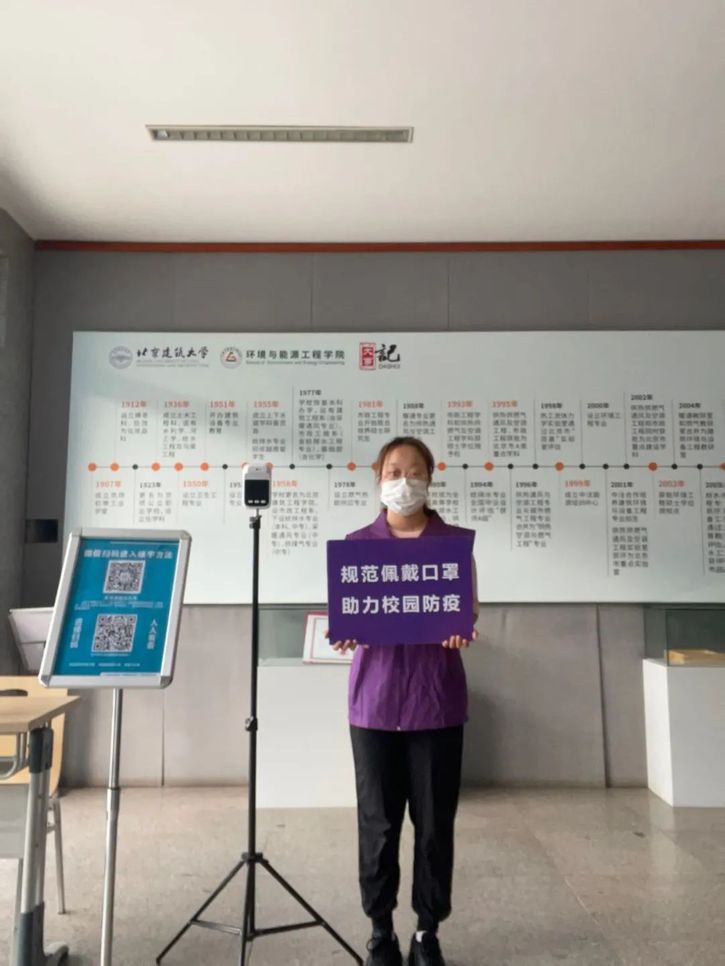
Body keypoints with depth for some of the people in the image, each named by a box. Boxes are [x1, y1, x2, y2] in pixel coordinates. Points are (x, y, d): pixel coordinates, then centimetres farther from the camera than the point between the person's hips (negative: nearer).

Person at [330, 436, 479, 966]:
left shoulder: (456, 542, 2)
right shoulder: (356, 544, 3)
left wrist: (461, 633, -19)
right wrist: (344, 636, -16)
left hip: (437, 699, 0)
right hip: (376, 699, 0)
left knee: (435, 821, 8)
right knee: (378, 821, 8)